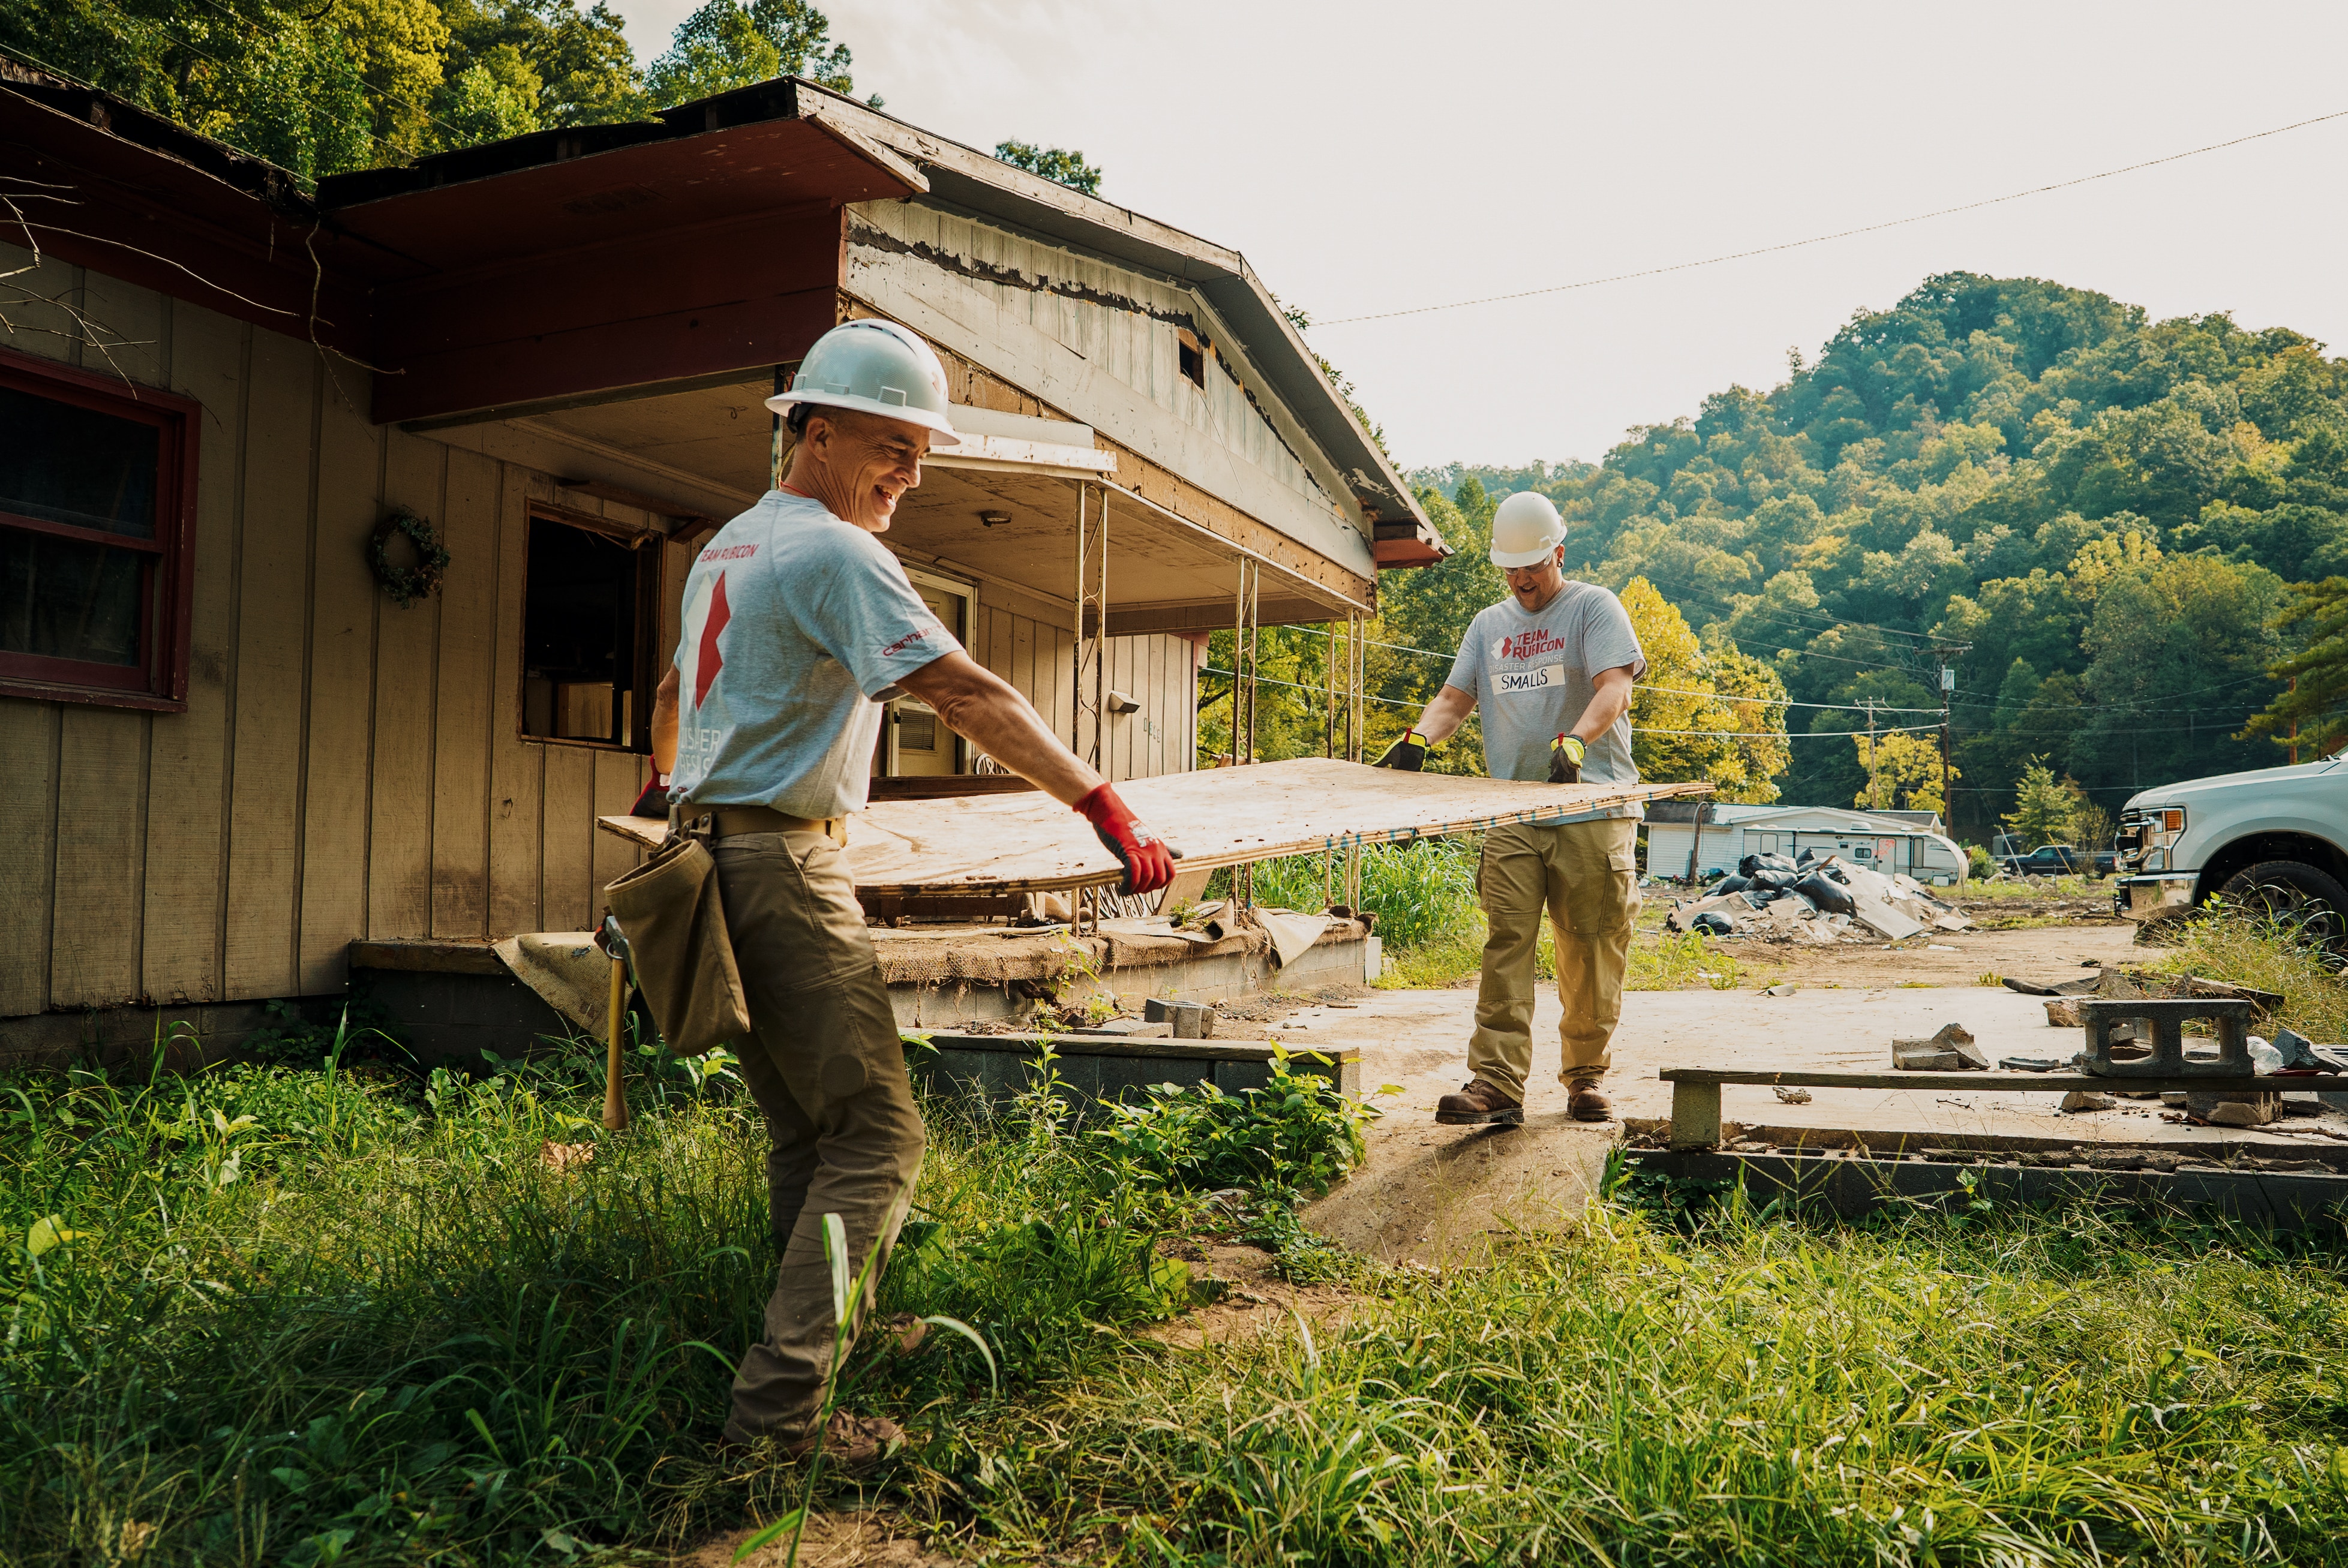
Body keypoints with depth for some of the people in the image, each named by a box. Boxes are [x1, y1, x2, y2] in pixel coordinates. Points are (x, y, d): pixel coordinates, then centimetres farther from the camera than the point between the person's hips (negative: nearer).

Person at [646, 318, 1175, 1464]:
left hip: (713, 851, 10)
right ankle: (778, 1405, -7)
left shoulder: (726, 547, 18)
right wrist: (1109, 813, -22)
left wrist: (668, 788, 50)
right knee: (875, 1137, -8)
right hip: (784, 866, -10)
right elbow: (970, 696, -21)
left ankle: (836, 1329, 26)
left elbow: (674, 696, 32)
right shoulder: (833, 553, -13)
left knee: (805, 1132, 16)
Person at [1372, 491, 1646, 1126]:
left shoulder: (1595, 607, 4)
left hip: (1593, 812, -3)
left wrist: (1574, 740, -29)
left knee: (1591, 952, 2)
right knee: (1505, 945, -6)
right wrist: (1418, 738, -3)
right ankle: (1496, 1084, -6)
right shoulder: (1489, 624, 21)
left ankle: (1585, 1078, 16)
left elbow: (1616, 688, -11)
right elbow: (1455, 697, 18)